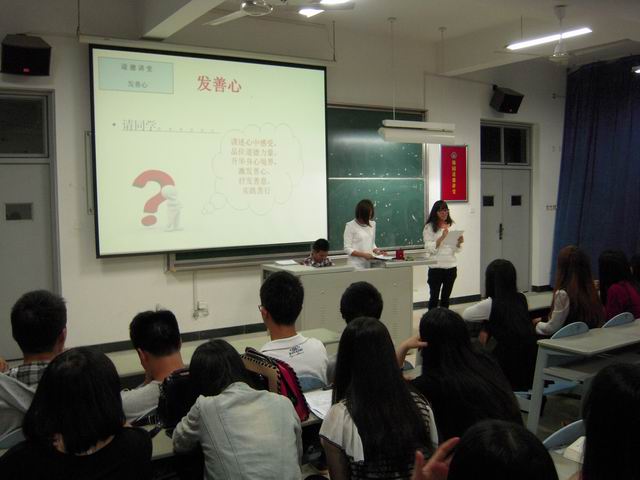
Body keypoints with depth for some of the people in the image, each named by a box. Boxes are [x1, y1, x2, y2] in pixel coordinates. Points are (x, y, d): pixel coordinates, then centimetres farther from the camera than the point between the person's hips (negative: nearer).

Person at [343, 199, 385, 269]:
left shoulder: (372, 224, 10)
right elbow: (347, 249, -10)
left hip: (369, 264, 5)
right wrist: (363, 255, -19)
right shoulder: (350, 226, -7)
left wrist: (376, 250, -1)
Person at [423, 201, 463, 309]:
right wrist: (442, 237, -22)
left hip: (451, 267, 5)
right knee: (434, 297, 0)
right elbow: (429, 248, -12)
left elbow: (457, 250, 12)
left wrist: (459, 243, -10)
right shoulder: (429, 227, -4)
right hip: (436, 267, -5)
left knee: (446, 297, 12)